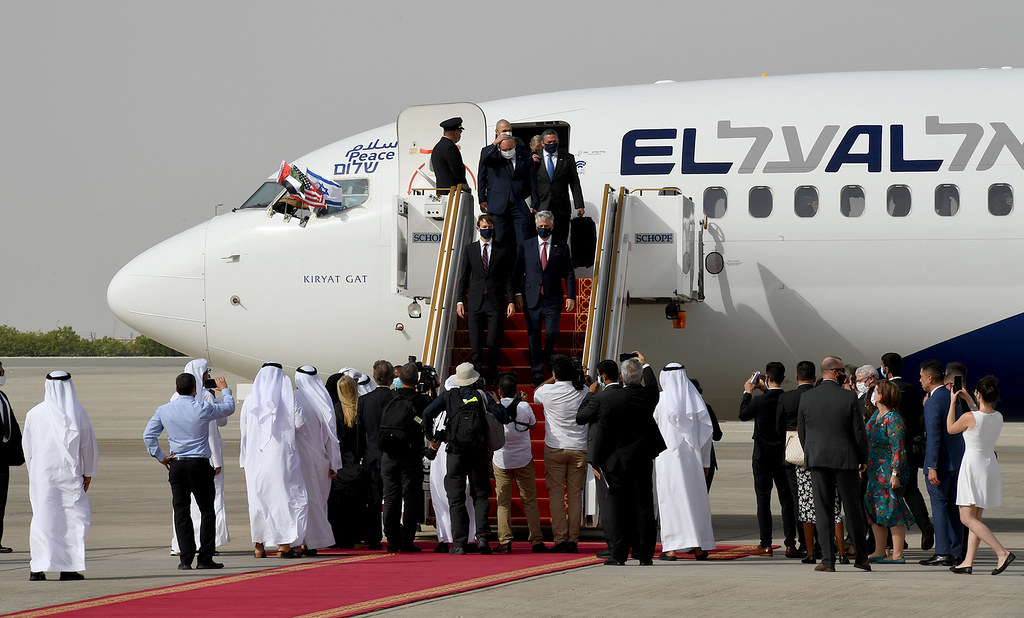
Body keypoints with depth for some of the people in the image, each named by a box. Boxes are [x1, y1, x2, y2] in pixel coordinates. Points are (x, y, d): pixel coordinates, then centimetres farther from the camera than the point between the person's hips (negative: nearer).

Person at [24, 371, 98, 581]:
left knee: (42, 517, 5)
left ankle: (38, 567, 0)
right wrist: (88, 473, 13)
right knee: (74, 517, 5)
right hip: (70, 475, -1)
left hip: (42, 475, 1)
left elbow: (27, 446, 8)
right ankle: (70, 568, 1)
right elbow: (89, 445, 2)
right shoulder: (78, 413, -3)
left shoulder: (34, 414, 0)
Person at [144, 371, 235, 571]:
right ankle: (205, 558, 2)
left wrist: (160, 457, 8)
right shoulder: (203, 408, -7)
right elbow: (229, 408, 9)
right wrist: (225, 390, 28)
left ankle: (186, 559, 1)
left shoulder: (164, 411, 1)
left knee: (181, 511, 5)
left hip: (176, 465, 3)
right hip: (200, 464, -3)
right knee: (207, 510, 6)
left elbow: (148, 435, 0)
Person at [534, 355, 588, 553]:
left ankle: (560, 538, -5)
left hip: (555, 448, -2)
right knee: (575, 495, 5)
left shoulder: (548, 392, -7)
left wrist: (553, 379, 17)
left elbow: (535, 394, 15)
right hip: (579, 449, 2)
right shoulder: (583, 393, -3)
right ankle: (573, 539, 2)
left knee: (556, 494, 1)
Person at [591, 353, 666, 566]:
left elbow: (603, 432, -12)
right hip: (643, 459, 3)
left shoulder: (606, 398, -13)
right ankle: (645, 554, 9)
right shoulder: (647, 396, -3)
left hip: (617, 461, -3)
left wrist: (598, 461, -5)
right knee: (643, 506, 8)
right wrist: (645, 365, 40)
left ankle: (619, 554, 0)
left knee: (618, 508, 2)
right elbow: (653, 387, 24)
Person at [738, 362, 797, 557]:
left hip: (763, 457, -3)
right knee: (787, 499, 7)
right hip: (783, 456, 3)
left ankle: (766, 545, 0)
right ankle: (790, 544, 5)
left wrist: (747, 392, 14)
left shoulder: (759, 401, -15)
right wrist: (765, 390, 23)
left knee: (763, 500, 2)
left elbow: (743, 415, 3)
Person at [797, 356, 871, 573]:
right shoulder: (849, 397, -8)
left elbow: (801, 431, 5)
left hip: (817, 459, 1)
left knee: (823, 512, 3)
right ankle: (861, 556, 18)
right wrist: (864, 458, 7)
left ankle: (828, 560, -1)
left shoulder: (806, 398, 0)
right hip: (845, 458, -1)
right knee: (853, 510, 10)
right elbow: (859, 432, -5)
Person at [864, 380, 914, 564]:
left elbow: (898, 450, -19)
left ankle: (898, 554, -4)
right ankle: (879, 552, 20)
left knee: (891, 511, -7)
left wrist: (895, 473, -23)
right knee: (873, 508, 12)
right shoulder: (876, 415, 12)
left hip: (889, 471, -10)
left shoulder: (893, 419, -16)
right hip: (875, 471, 10)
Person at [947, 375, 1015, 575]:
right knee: (975, 517, 14)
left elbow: (950, 429, 1)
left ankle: (1003, 553, -18)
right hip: (991, 464, 7)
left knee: (967, 518, -6)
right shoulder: (998, 417, 0)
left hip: (972, 465, -7)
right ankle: (968, 562, 13)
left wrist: (953, 403, 9)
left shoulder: (969, 417, -19)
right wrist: (968, 400, 29)